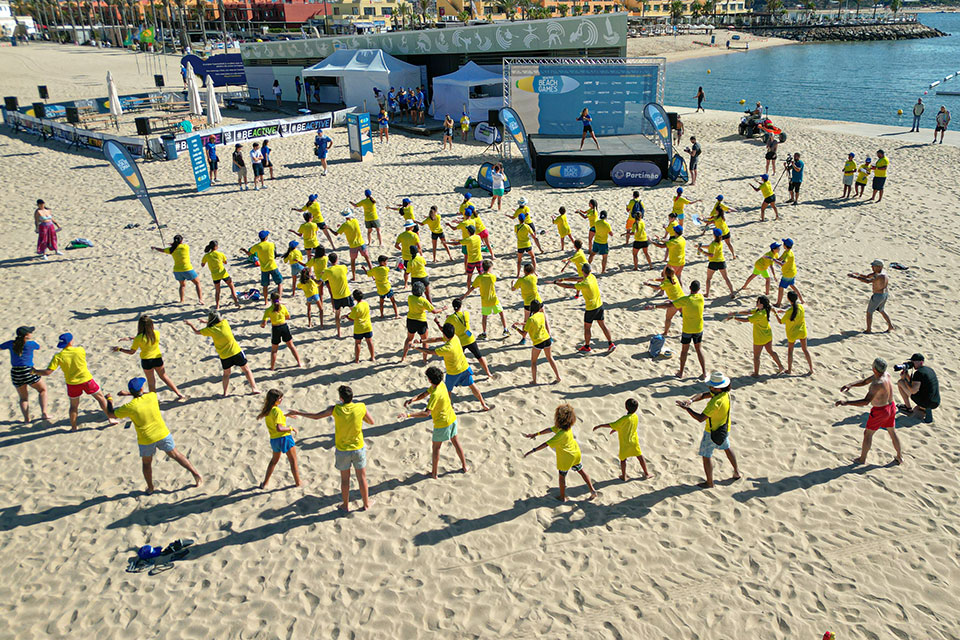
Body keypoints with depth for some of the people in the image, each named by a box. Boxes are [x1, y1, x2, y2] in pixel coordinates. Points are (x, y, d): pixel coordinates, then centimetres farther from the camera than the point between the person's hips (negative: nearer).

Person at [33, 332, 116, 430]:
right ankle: (110, 418, 17)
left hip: (72, 383, 1)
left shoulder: (58, 357, -12)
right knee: (100, 397, 15)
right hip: (87, 379, -1)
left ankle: (73, 427, 24)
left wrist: (34, 371, 3)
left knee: (74, 406, 19)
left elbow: (48, 372, -13)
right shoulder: (80, 350, -10)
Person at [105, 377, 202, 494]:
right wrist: (127, 393, 21)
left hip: (145, 440, -1)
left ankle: (150, 488, 34)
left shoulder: (129, 407, -16)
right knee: (175, 455, 15)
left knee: (146, 463, 22)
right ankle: (195, 473, 12)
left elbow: (110, 414, 0)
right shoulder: (152, 396, -8)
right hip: (163, 434, 1)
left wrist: (109, 399, 16)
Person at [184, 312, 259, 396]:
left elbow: (197, 332, 8)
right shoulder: (224, 323, -4)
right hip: (236, 351, 0)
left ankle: (225, 393, 18)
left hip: (224, 356, 0)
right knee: (246, 369, 10)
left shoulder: (210, 329, -7)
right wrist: (206, 322, 27)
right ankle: (254, 388, 8)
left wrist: (190, 324, 24)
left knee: (226, 373, 20)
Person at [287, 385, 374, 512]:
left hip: (342, 450, 0)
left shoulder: (336, 409, -19)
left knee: (345, 479, 16)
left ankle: (345, 505, 32)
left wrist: (296, 413, 2)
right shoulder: (361, 407, -16)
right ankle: (366, 504, 29)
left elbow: (315, 416, -10)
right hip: (358, 449, 1)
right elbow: (371, 422, 0)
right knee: (362, 478, 16)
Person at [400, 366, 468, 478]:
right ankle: (465, 467, 32)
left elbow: (427, 413, -36)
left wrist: (408, 415, -40)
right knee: (455, 442, 21)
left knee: (436, 448, 10)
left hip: (442, 424, -8)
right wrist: (412, 399, -17)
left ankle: (434, 473, 22)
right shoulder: (441, 384, -5)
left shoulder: (435, 394, -31)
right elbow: (424, 394, 0)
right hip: (452, 418, 8)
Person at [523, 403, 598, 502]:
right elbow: (550, 429, -4)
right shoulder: (567, 426, -11)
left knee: (562, 476, 16)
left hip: (566, 458, -7)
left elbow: (546, 444, -37)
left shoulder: (561, 433, -36)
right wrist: (535, 434, -1)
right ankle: (592, 490, 33)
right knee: (581, 471, 24)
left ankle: (562, 497, 33)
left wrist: (532, 450, -35)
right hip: (576, 454, 7)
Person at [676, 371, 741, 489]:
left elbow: (700, 418, -34)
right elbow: (703, 395, -7)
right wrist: (691, 400, -22)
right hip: (724, 429, 9)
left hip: (713, 432, -9)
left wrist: (686, 408, -31)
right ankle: (736, 472, 47)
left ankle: (709, 483, 17)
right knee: (727, 447, 31)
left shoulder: (716, 402, -36)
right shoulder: (725, 393, -9)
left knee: (706, 456, 6)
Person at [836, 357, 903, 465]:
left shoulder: (877, 384, -34)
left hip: (880, 411, -8)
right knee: (892, 432, 25)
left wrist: (846, 403, -40)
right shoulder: (886, 374, -7)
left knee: (867, 434, 10)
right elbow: (864, 381, 1)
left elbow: (865, 402, -37)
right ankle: (899, 457, 40)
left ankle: (862, 459, 24)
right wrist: (851, 385, -14)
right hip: (891, 407, 8)